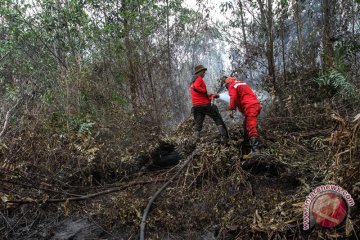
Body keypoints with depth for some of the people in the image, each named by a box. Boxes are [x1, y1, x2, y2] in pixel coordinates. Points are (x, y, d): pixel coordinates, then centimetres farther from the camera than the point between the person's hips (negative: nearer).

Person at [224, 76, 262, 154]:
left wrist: (231, 109, -16)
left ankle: (255, 149, -30)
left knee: (251, 127, -19)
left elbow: (233, 98, -12)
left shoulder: (232, 86, 4)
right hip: (255, 104, 9)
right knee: (246, 125, 23)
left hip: (250, 107, -9)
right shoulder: (242, 83, 30)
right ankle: (246, 142, 34)